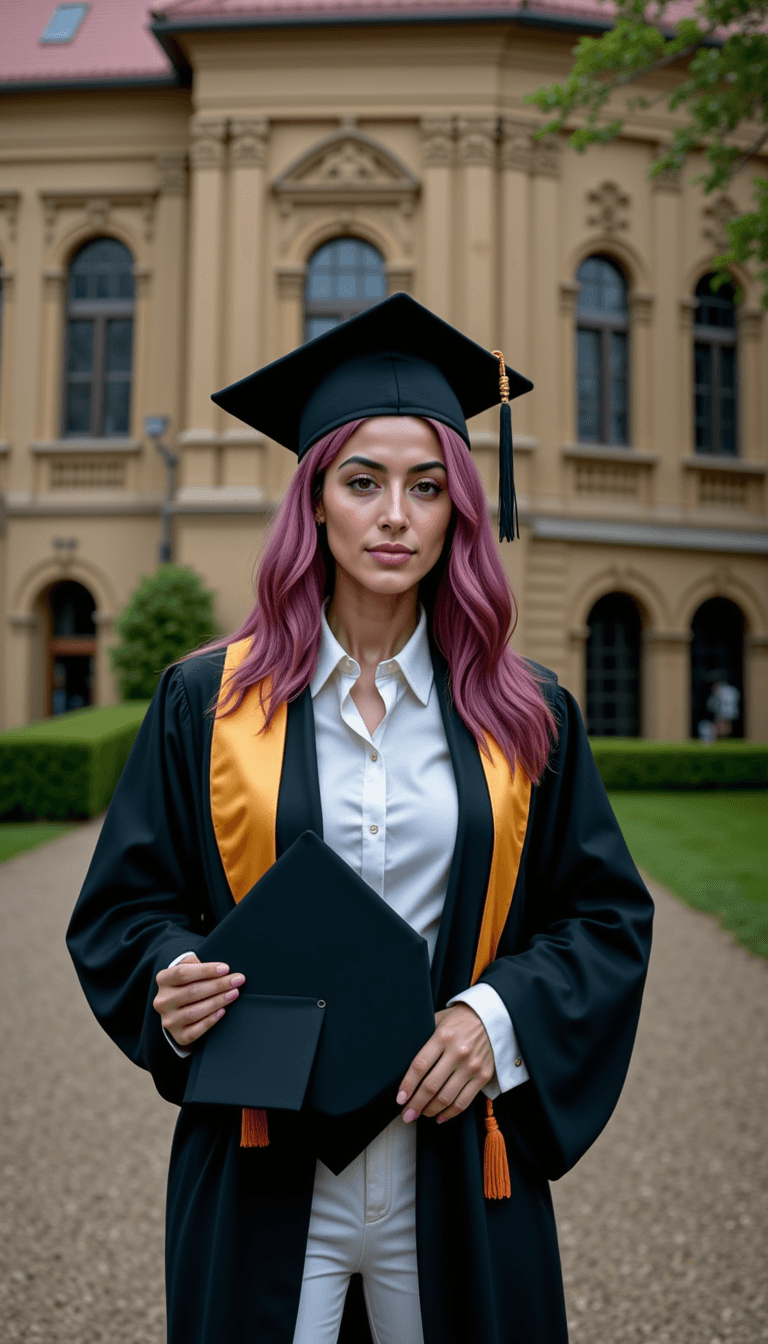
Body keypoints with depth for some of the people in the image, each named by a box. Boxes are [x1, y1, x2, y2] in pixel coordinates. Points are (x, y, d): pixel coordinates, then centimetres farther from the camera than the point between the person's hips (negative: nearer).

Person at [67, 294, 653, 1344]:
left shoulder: (527, 718, 1)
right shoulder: (208, 701, -1)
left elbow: (607, 913, 3)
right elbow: (128, 900, 4)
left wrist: (501, 1015, -13)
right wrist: (172, 981, -16)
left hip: (459, 1175, 1)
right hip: (262, 1172, -1)